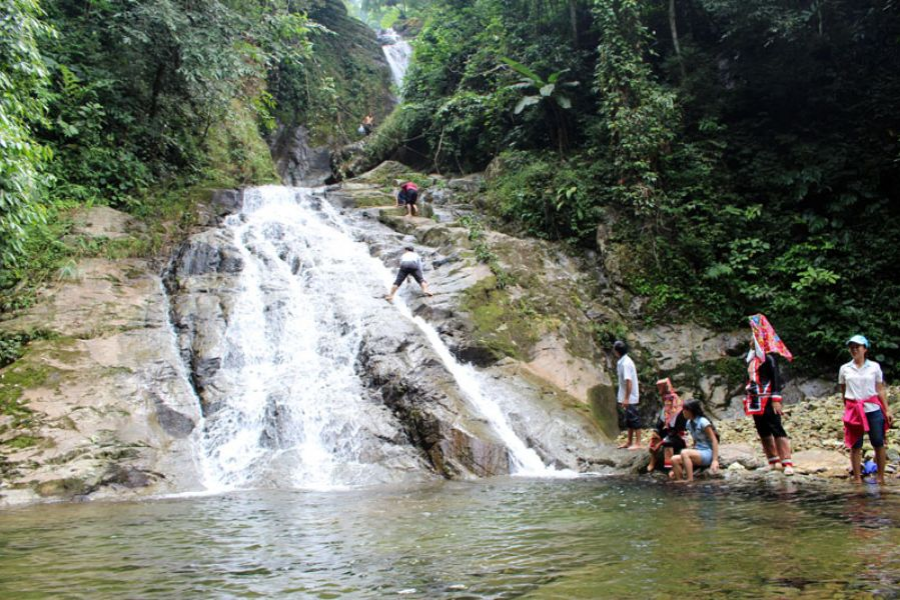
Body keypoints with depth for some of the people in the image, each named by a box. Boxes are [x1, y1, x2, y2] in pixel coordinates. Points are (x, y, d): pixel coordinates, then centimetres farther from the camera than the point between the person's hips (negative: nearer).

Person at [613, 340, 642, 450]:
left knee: (634, 420, -2)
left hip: (630, 398, -10)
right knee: (629, 420, 15)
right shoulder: (622, 362, 10)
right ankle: (629, 442, 24)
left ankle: (637, 443, 3)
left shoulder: (625, 363, -20)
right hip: (627, 397, 10)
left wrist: (626, 398, -22)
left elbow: (628, 381, -24)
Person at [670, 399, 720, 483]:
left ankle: (690, 479, -29)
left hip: (707, 454, -7)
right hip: (697, 453, 7)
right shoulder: (689, 423, 10)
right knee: (674, 459, -16)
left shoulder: (703, 422, -13)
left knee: (684, 453, -32)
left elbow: (714, 441, -14)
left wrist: (715, 460, -21)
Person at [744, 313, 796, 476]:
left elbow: (776, 379, -15)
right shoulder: (753, 359, 16)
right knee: (763, 433, 11)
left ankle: (788, 463, -9)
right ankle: (772, 461, 19)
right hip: (756, 401, 9)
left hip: (768, 401, -9)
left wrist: (776, 399, -21)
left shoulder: (768, 358, -9)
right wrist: (749, 399, 22)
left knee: (777, 430, -10)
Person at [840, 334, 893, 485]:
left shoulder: (874, 367, 4)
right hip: (854, 411, 1)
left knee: (878, 443, 0)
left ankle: (880, 476, 11)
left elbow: (880, 390, 6)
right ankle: (857, 478, 7)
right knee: (855, 445, 2)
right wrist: (848, 408, 8)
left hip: (873, 409, -1)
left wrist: (887, 410, 1)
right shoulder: (844, 369, 7)